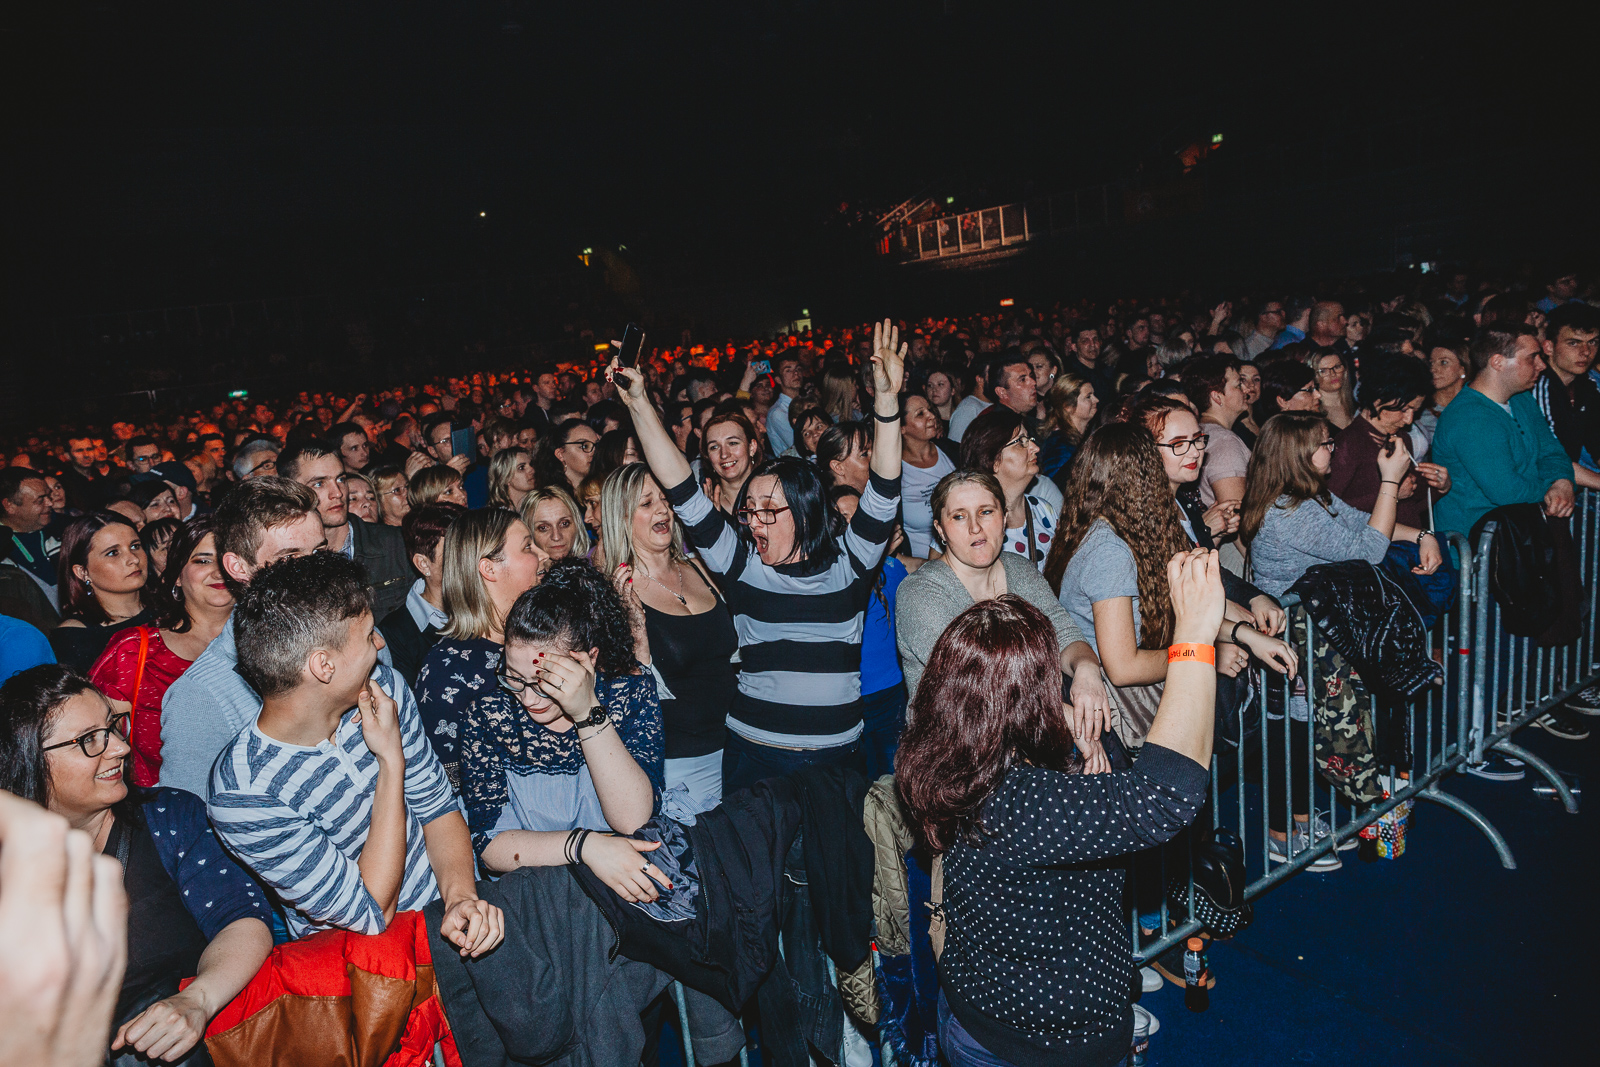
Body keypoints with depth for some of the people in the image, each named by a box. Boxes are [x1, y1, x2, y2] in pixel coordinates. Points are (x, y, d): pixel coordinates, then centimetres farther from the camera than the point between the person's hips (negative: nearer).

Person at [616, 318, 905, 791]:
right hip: (754, 753, 0)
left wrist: (886, 401, -21)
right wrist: (638, 402, -10)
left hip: (837, 754, 0)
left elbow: (883, 494, -10)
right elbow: (684, 493, -5)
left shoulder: (848, 560, -1)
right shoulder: (741, 562, -2)